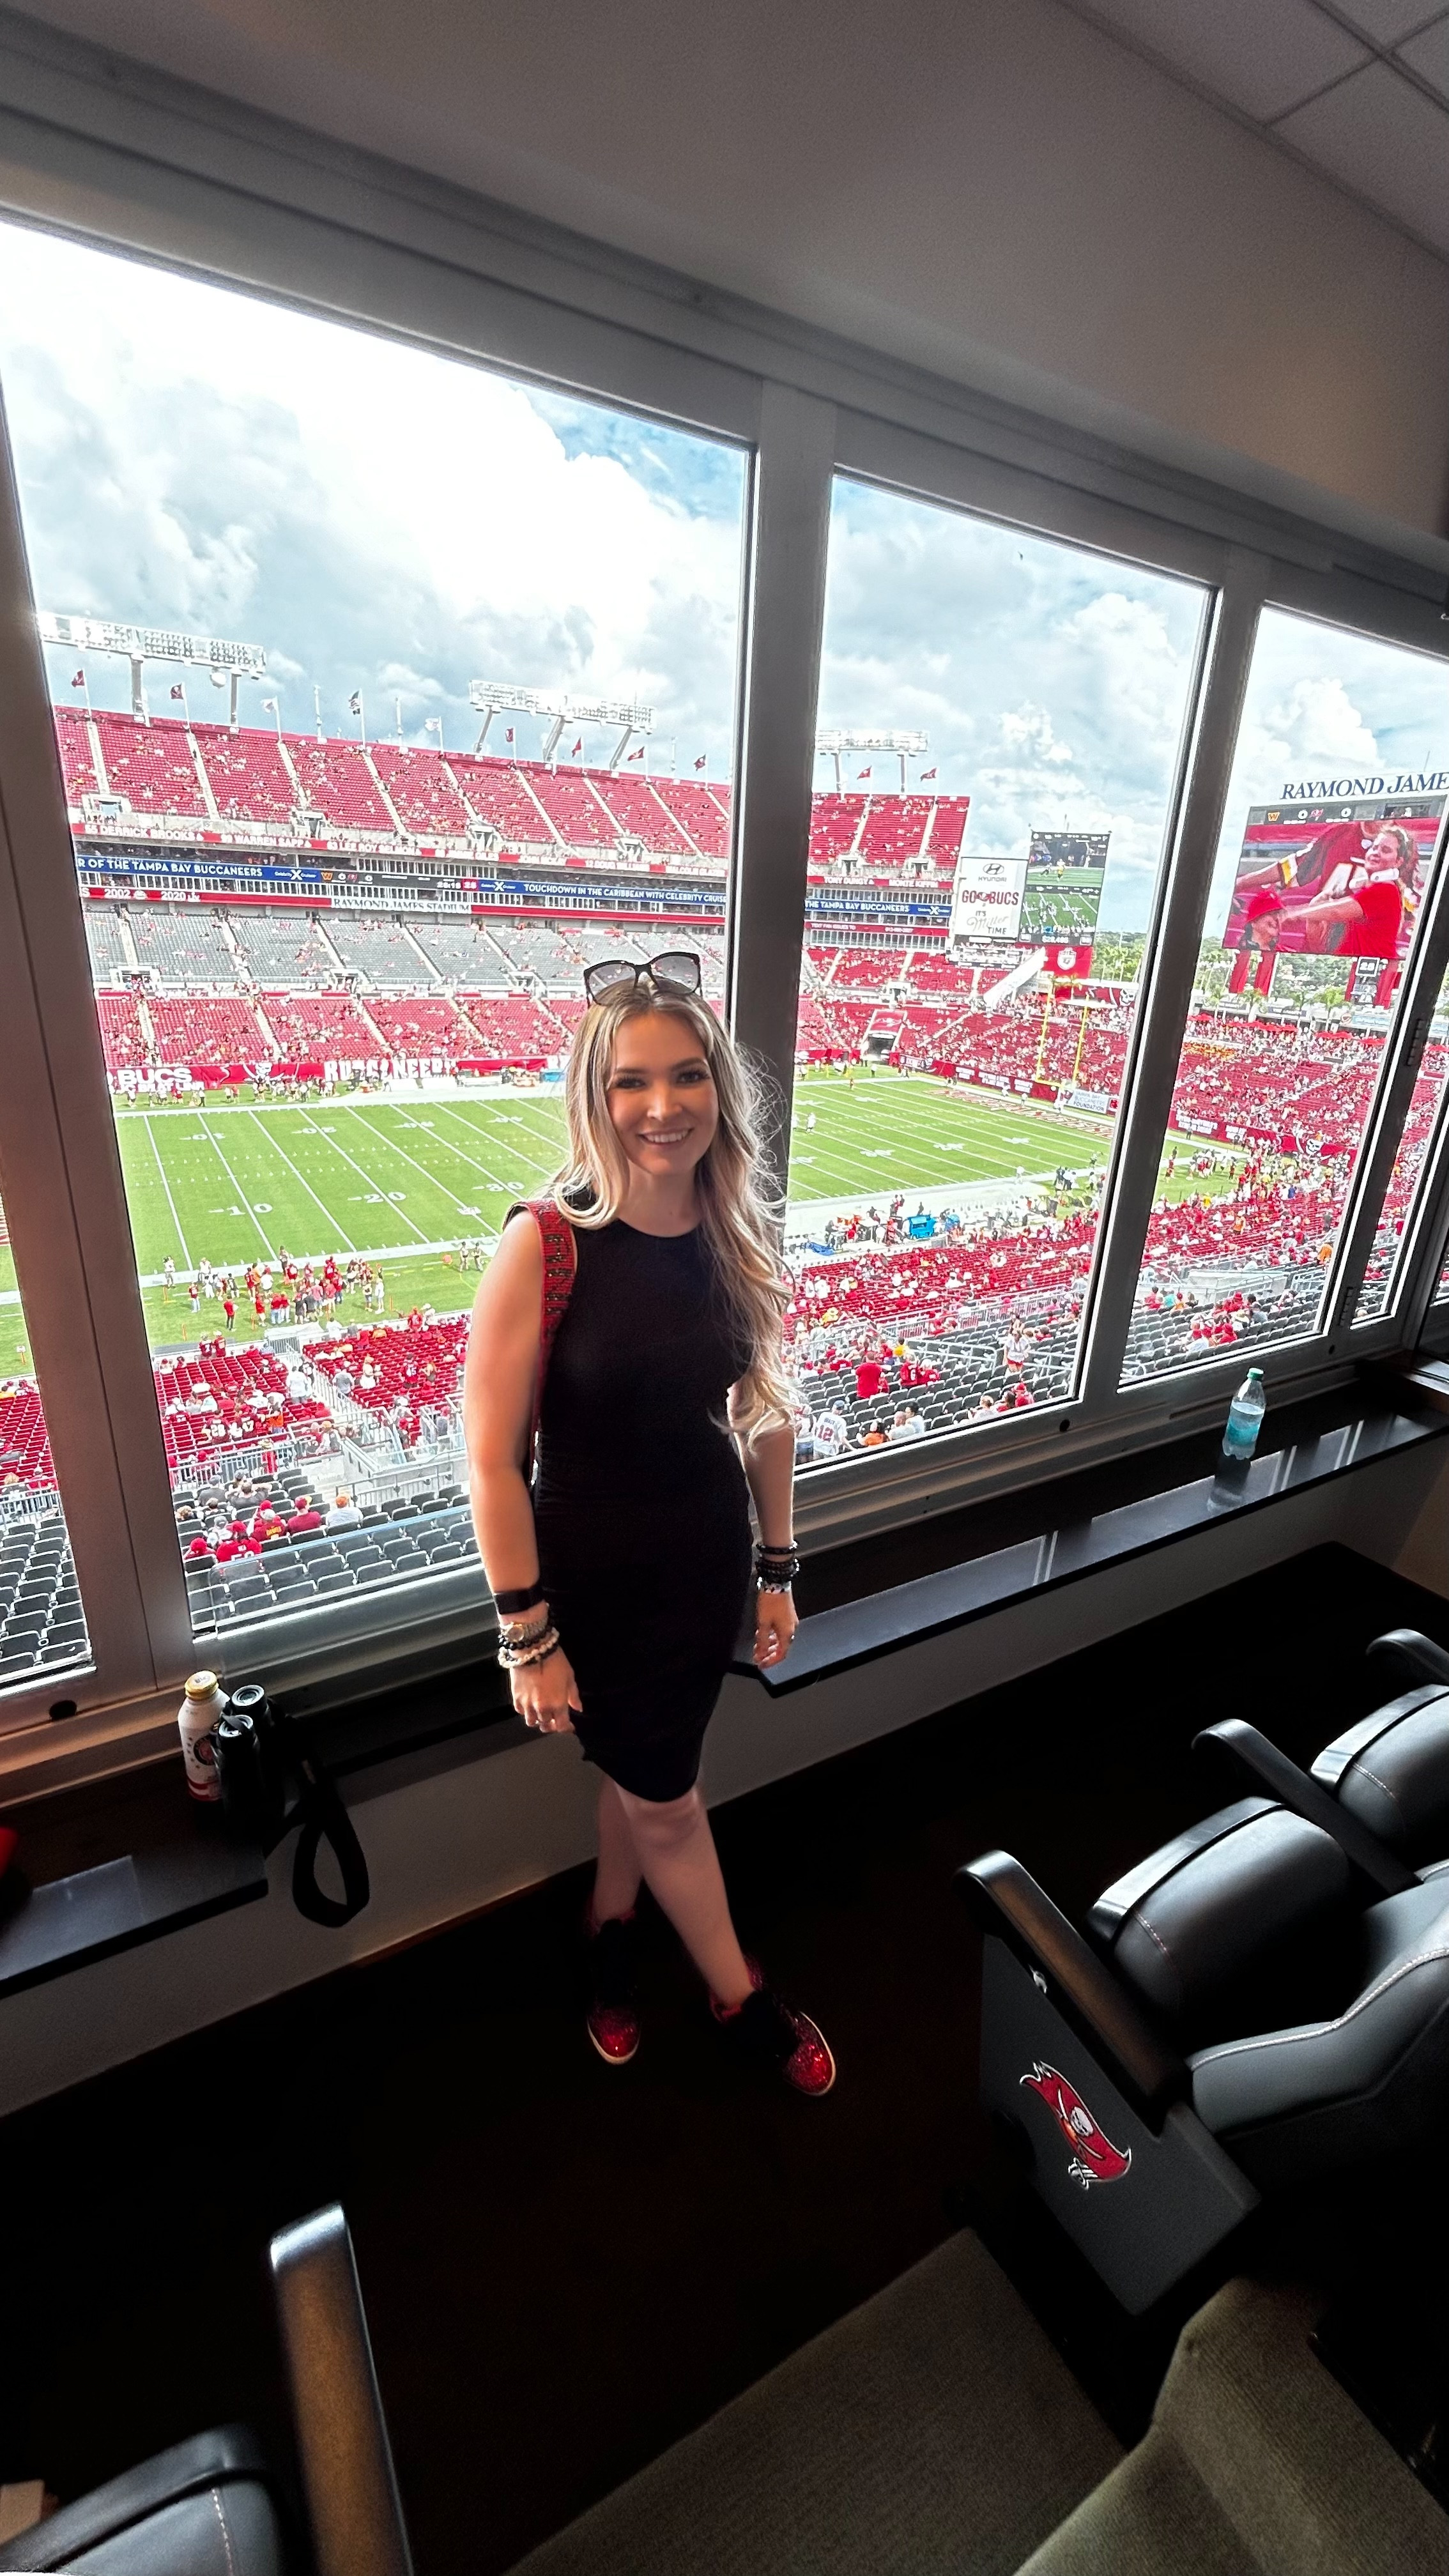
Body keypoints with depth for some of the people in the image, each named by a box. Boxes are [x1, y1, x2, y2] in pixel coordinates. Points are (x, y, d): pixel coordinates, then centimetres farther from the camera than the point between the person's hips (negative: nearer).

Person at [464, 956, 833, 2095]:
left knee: (644, 1775, 25)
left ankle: (608, 1932, 57)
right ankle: (743, 2000, 46)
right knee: (666, 1803, 18)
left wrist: (776, 1569, 7)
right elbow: (493, 1459, -18)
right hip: (596, 1575, -4)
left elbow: (769, 1413, 3)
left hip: (711, 1561, 4)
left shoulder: (740, 1236, -8)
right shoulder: (545, 1243, -23)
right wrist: (528, 1638, -13)